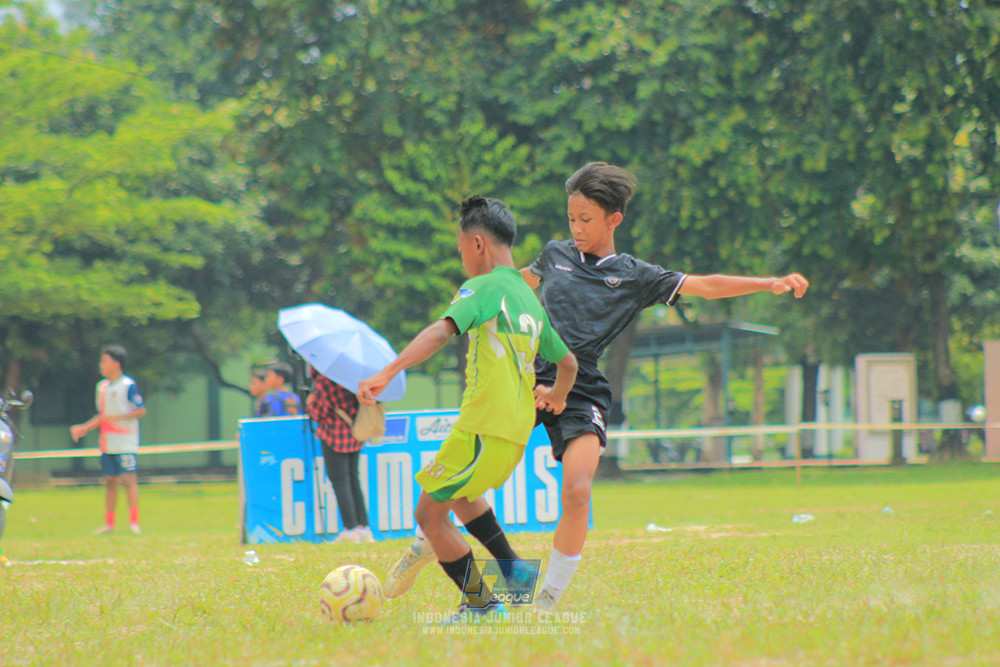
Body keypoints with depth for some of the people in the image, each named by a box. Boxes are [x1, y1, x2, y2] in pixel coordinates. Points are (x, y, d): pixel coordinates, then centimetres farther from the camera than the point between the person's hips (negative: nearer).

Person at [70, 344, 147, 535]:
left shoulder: (128, 385, -8)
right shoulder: (102, 387, 15)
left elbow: (141, 410, -12)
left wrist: (118, 417, -21)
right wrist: (83, 428, 13)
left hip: (125, 444, -7)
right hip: (107, 444, 7)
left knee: (128, 479, -10)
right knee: (109, 481, 8)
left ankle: (134, 521, -10)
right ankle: (109, 523, 13)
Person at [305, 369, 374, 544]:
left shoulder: (323, 380, -17)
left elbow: (317, 413, -11)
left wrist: (310, 403, 10)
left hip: (336, 435, -7)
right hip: (356, 433, 7)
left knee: (339, 480, -2)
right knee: (353, 479, 14)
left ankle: (350, 530, -5)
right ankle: (364, 528, 12)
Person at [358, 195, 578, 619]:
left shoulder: (483, 288, -8)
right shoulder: (531, 301, 16)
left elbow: (441, 332, -25)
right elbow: (568, 362, 25)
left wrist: (387, 374, -33)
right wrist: (556, 396, 47)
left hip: (483, 430, -9)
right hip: (518, 432, 9)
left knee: (430, 512, 2)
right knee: (458, 493, 31)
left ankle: (480, 606, 4)